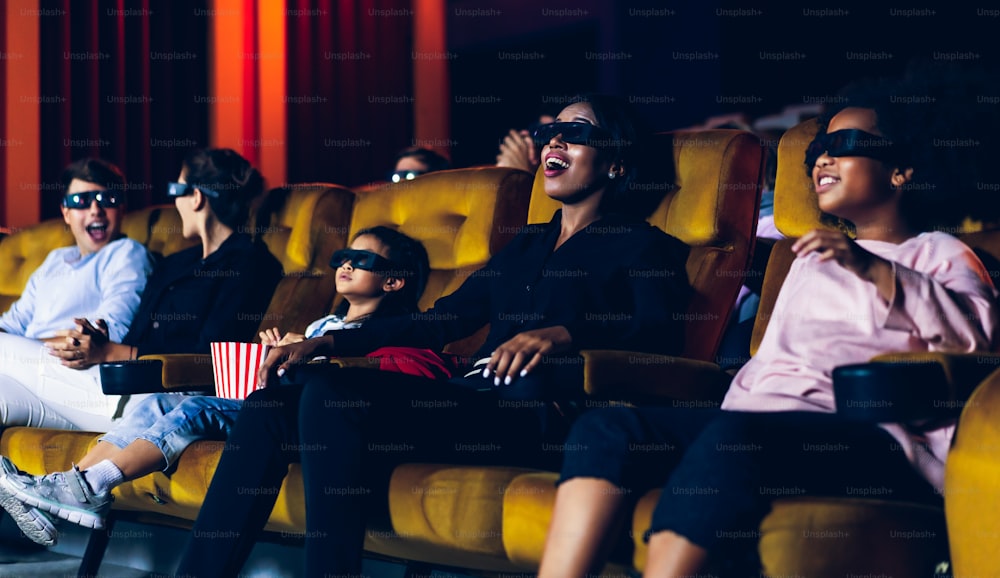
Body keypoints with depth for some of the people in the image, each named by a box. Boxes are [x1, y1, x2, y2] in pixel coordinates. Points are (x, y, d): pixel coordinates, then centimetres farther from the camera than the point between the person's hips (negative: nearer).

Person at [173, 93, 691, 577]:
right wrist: (326, 342, 15)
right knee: (271, 407, -11)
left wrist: (562, 334, -30)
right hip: (471, 395, 7)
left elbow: (659, 332, -10)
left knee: (328, 394, -28)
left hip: (532, 415, -7)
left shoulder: (645, 247, 9)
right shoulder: (527, 245, 30)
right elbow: (443, 320, 26)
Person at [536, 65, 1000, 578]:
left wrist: (872, 268, -14)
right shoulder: (815, 259, 38)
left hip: (867, 436, -6)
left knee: (735, 436, -38)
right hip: (755, 422, 6)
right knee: (608, 426, -19)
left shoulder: (938, 255, 15)